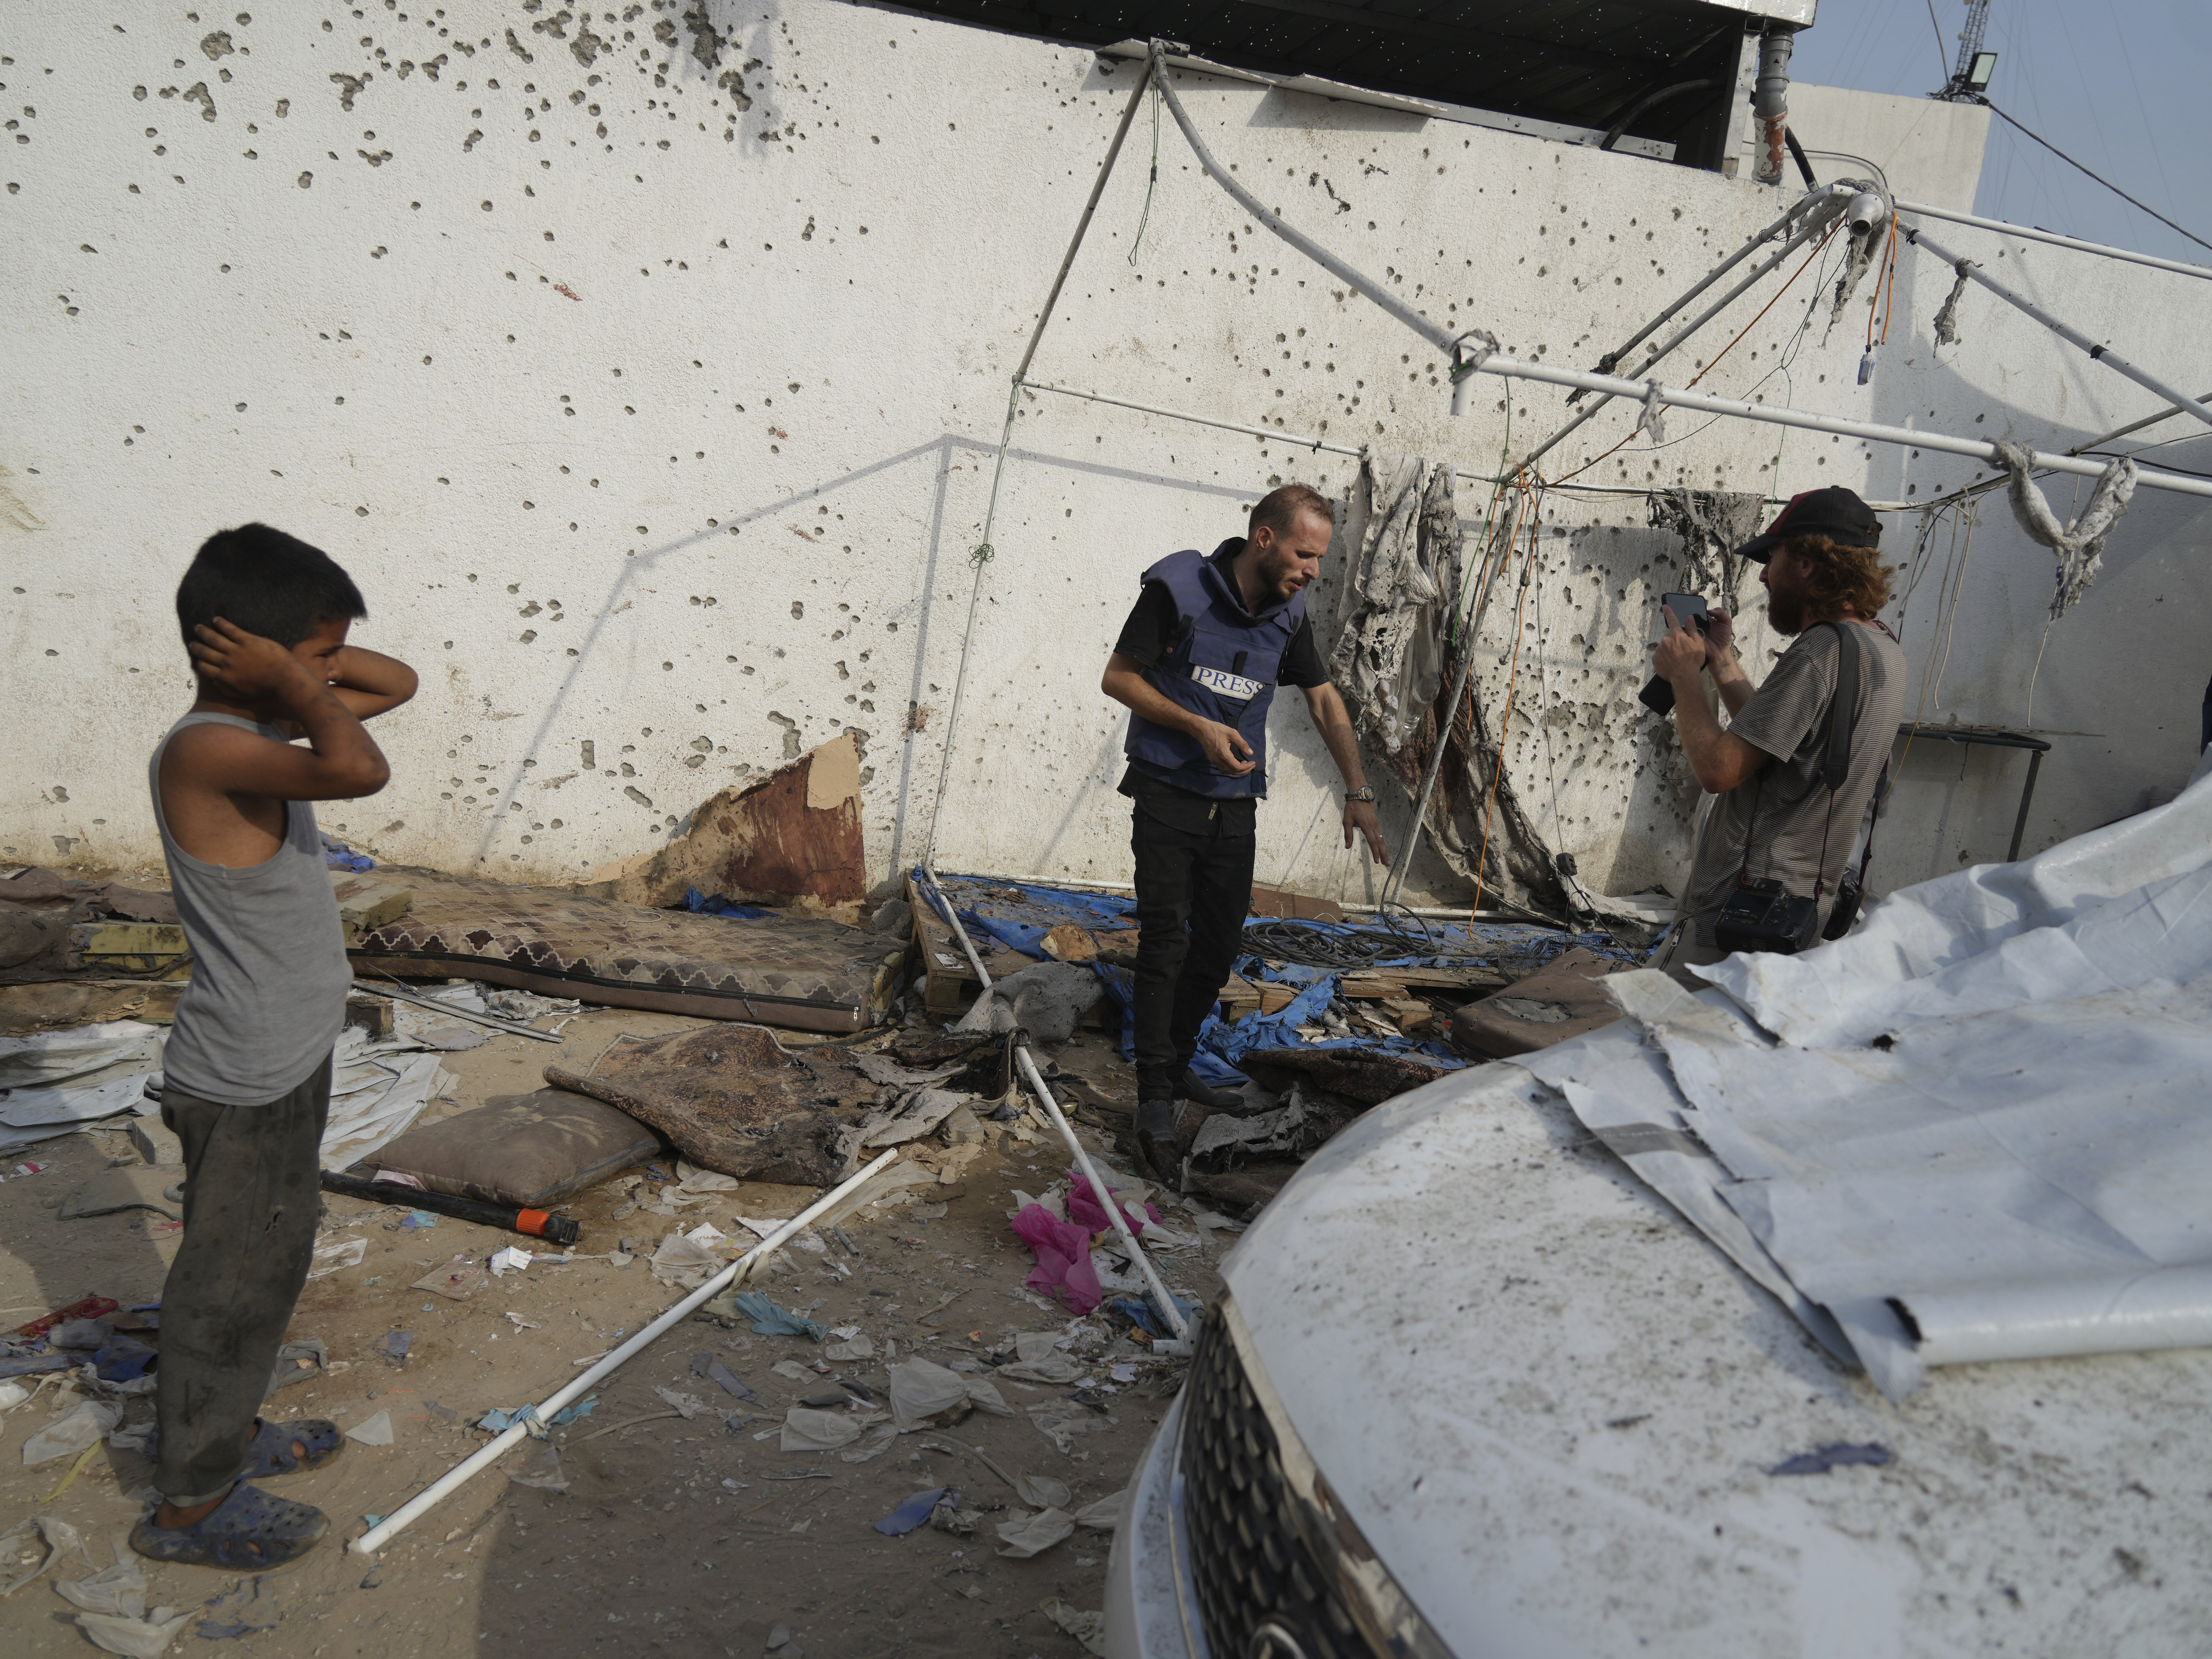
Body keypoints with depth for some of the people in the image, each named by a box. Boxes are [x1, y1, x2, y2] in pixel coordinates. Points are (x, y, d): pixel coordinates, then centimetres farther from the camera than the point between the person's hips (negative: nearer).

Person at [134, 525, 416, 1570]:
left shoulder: (259, 726, 3)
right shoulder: (204, 750, -26)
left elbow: (398, 685, 12)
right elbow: (359, 769, -44)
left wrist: (299, 662, -5)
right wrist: (298, 682, -26)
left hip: (288, 1061, 9)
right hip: (243, 1085, -9)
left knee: (272, 1259, 24)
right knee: (230, 1281, 7)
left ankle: (230, 1432, 43)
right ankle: (191, 1502, 25)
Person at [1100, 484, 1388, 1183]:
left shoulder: (1288, 613, 3)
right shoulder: (1178, 587, -13)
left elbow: (1325, 701, 12)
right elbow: (1118, 677, -8)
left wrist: (1358, 793, 5)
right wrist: (1198, 728, -19)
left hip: (1235, 803, 5)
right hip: (1167, 792, -5)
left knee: (1220, 946, 8)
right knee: (1166, 940, -10)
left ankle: (1177, 1070, 26)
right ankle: (1156, 1104, -5)